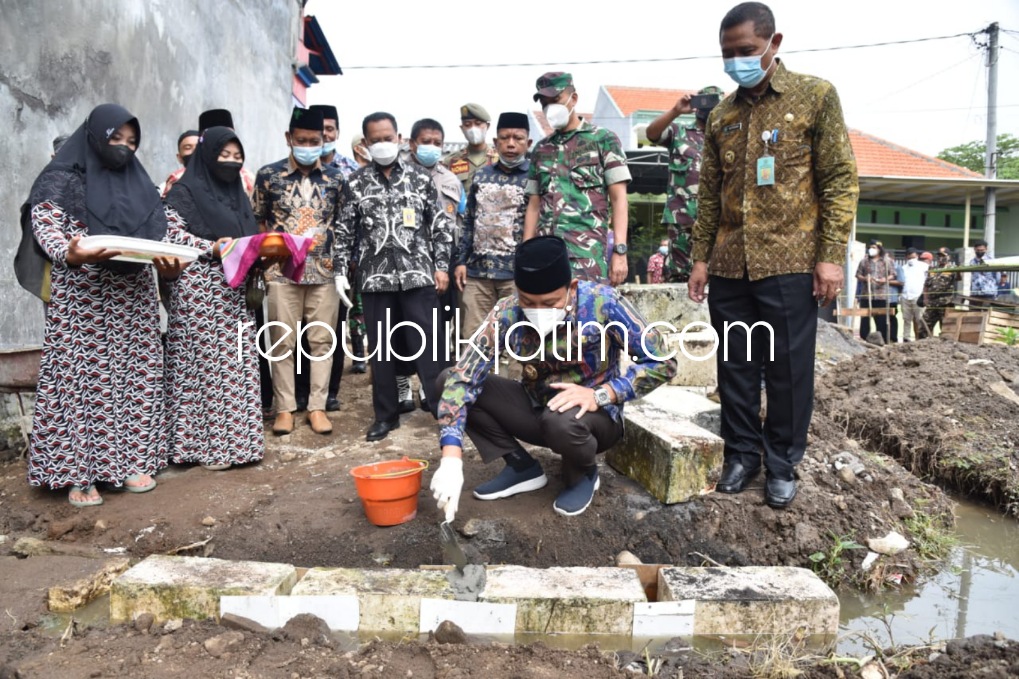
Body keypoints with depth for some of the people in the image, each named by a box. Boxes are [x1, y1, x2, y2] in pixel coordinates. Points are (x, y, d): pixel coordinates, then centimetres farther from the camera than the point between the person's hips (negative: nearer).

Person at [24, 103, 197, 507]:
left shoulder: (139, 183, 16)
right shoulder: (62, 181, 1)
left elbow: (164, 230, 10)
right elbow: (46, 230, -11)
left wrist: (171, 260, -12)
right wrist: (71, 254, -33)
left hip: (133, 299, 5)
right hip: (82, 299, -5)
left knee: (135, 377, 5)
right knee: (82, 378, -5)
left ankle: (130, 460, 14)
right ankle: (78, 472, 2)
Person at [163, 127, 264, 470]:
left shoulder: (238, 193, 20)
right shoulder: (184, 191, -1)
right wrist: (213, 248, -23)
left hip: (235, 287, 6)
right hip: (200, 285, -6)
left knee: (237, 364, 4)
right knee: (204, 362, -5)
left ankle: (234, 440, 12)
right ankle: (206, 444, 2)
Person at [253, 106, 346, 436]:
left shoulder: (336, 178, 6)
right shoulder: (269, 175, 2)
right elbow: (257, 222, 8)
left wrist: (343, 264, 4)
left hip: (324, 271, 1)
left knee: (322, 340, 4)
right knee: (283, 341, 4)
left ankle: (317, 406, 14)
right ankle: (285, 408, 15)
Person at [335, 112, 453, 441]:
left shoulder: (419, 178, 5)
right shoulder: (356, 182, 6)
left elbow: (440, 224, 5)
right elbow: (344, 231, 7)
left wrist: (441, 265, -1)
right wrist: (340, 271, 1)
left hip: (417, 274, -1)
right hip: (374, 277, 2)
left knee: (426, 343, -1)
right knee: (380, 347, 8)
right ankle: (386, 414, 19)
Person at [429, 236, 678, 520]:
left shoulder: (602, 302, -24)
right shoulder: (506, 314, -18)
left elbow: (662, 362, -19)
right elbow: (462, 377, -25)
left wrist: (599, 394, -30)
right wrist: (451, 459, -35)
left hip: (594, 415, -3)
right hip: (536, 409, 4)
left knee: (561, 421, -39)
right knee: (449, 380, -14)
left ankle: (583, 474, -2)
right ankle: (521, 467, 0)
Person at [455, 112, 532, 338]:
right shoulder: (481, 175, 15)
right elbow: (469, 223, 17)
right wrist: (461, 260, 10)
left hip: (517, 271, -4)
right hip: (478, 269, 5)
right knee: (472, 337, 7)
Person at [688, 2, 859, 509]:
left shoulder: (816, 97, 2)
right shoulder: (721, 116, 13)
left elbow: (840, 180, -2)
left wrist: (831, 256, -10)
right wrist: (700, 257, 10)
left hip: (790, 263, -3)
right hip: (730, 266, 4)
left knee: (788, 369, 2)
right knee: (735, 367, 8)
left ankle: (782, 464, 18)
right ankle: (741, 455, 23)